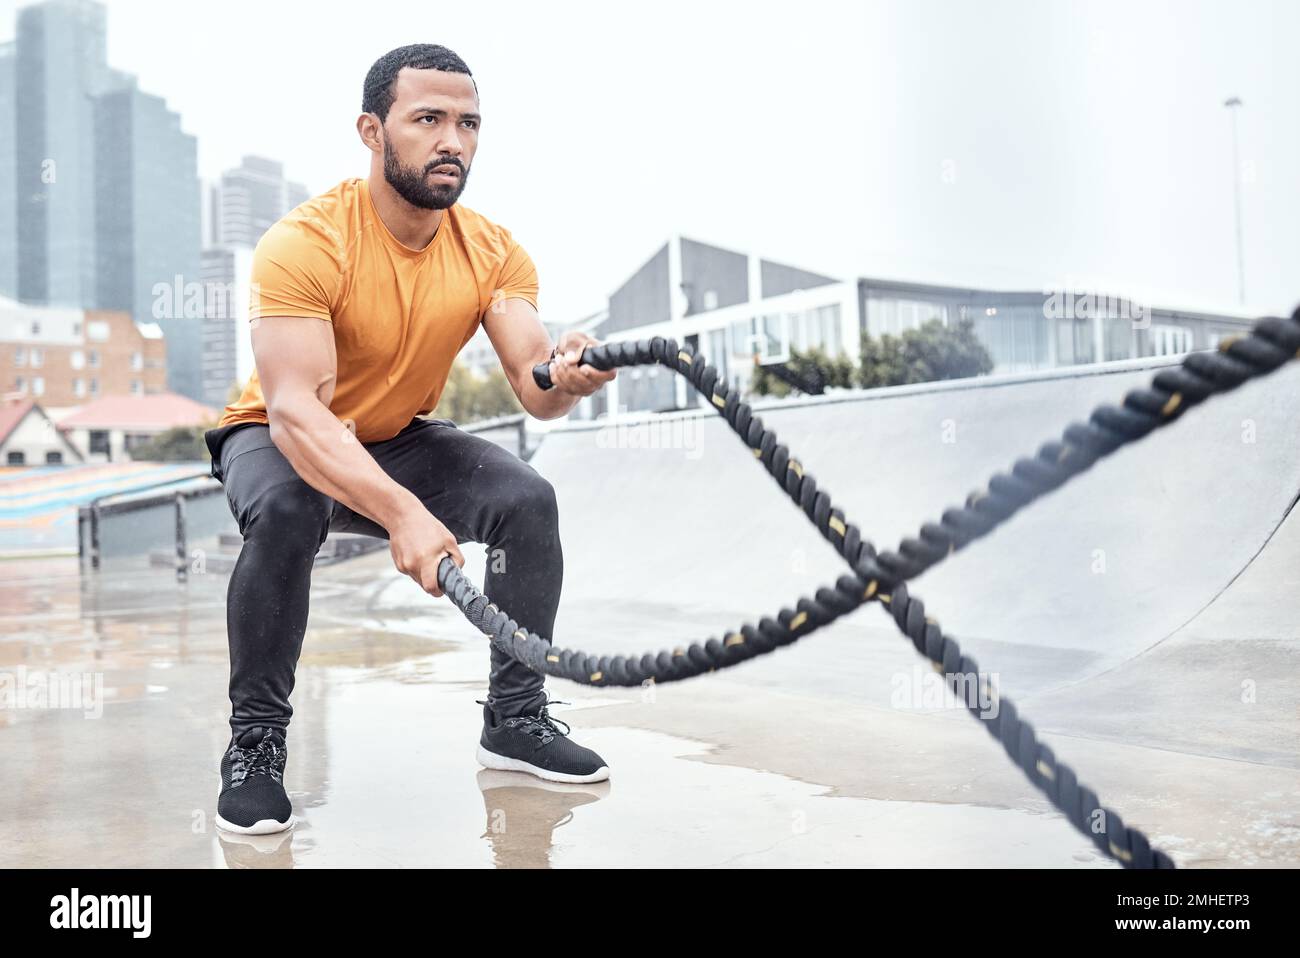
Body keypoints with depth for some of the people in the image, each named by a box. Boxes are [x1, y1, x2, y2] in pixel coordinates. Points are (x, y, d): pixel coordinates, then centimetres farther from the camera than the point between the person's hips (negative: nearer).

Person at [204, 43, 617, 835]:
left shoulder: (495, 252, -14)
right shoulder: (305, 244, -29)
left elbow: (532, 388, -24)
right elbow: (296, 411, -40)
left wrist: (565, 378, -49)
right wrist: (401, 513, -55)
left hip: (400, 440, 4)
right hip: (281, 437, -4)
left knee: (529, 500, -18)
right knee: (285, 513, -36)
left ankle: (516, 718, 0)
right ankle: (256, 741, -15)